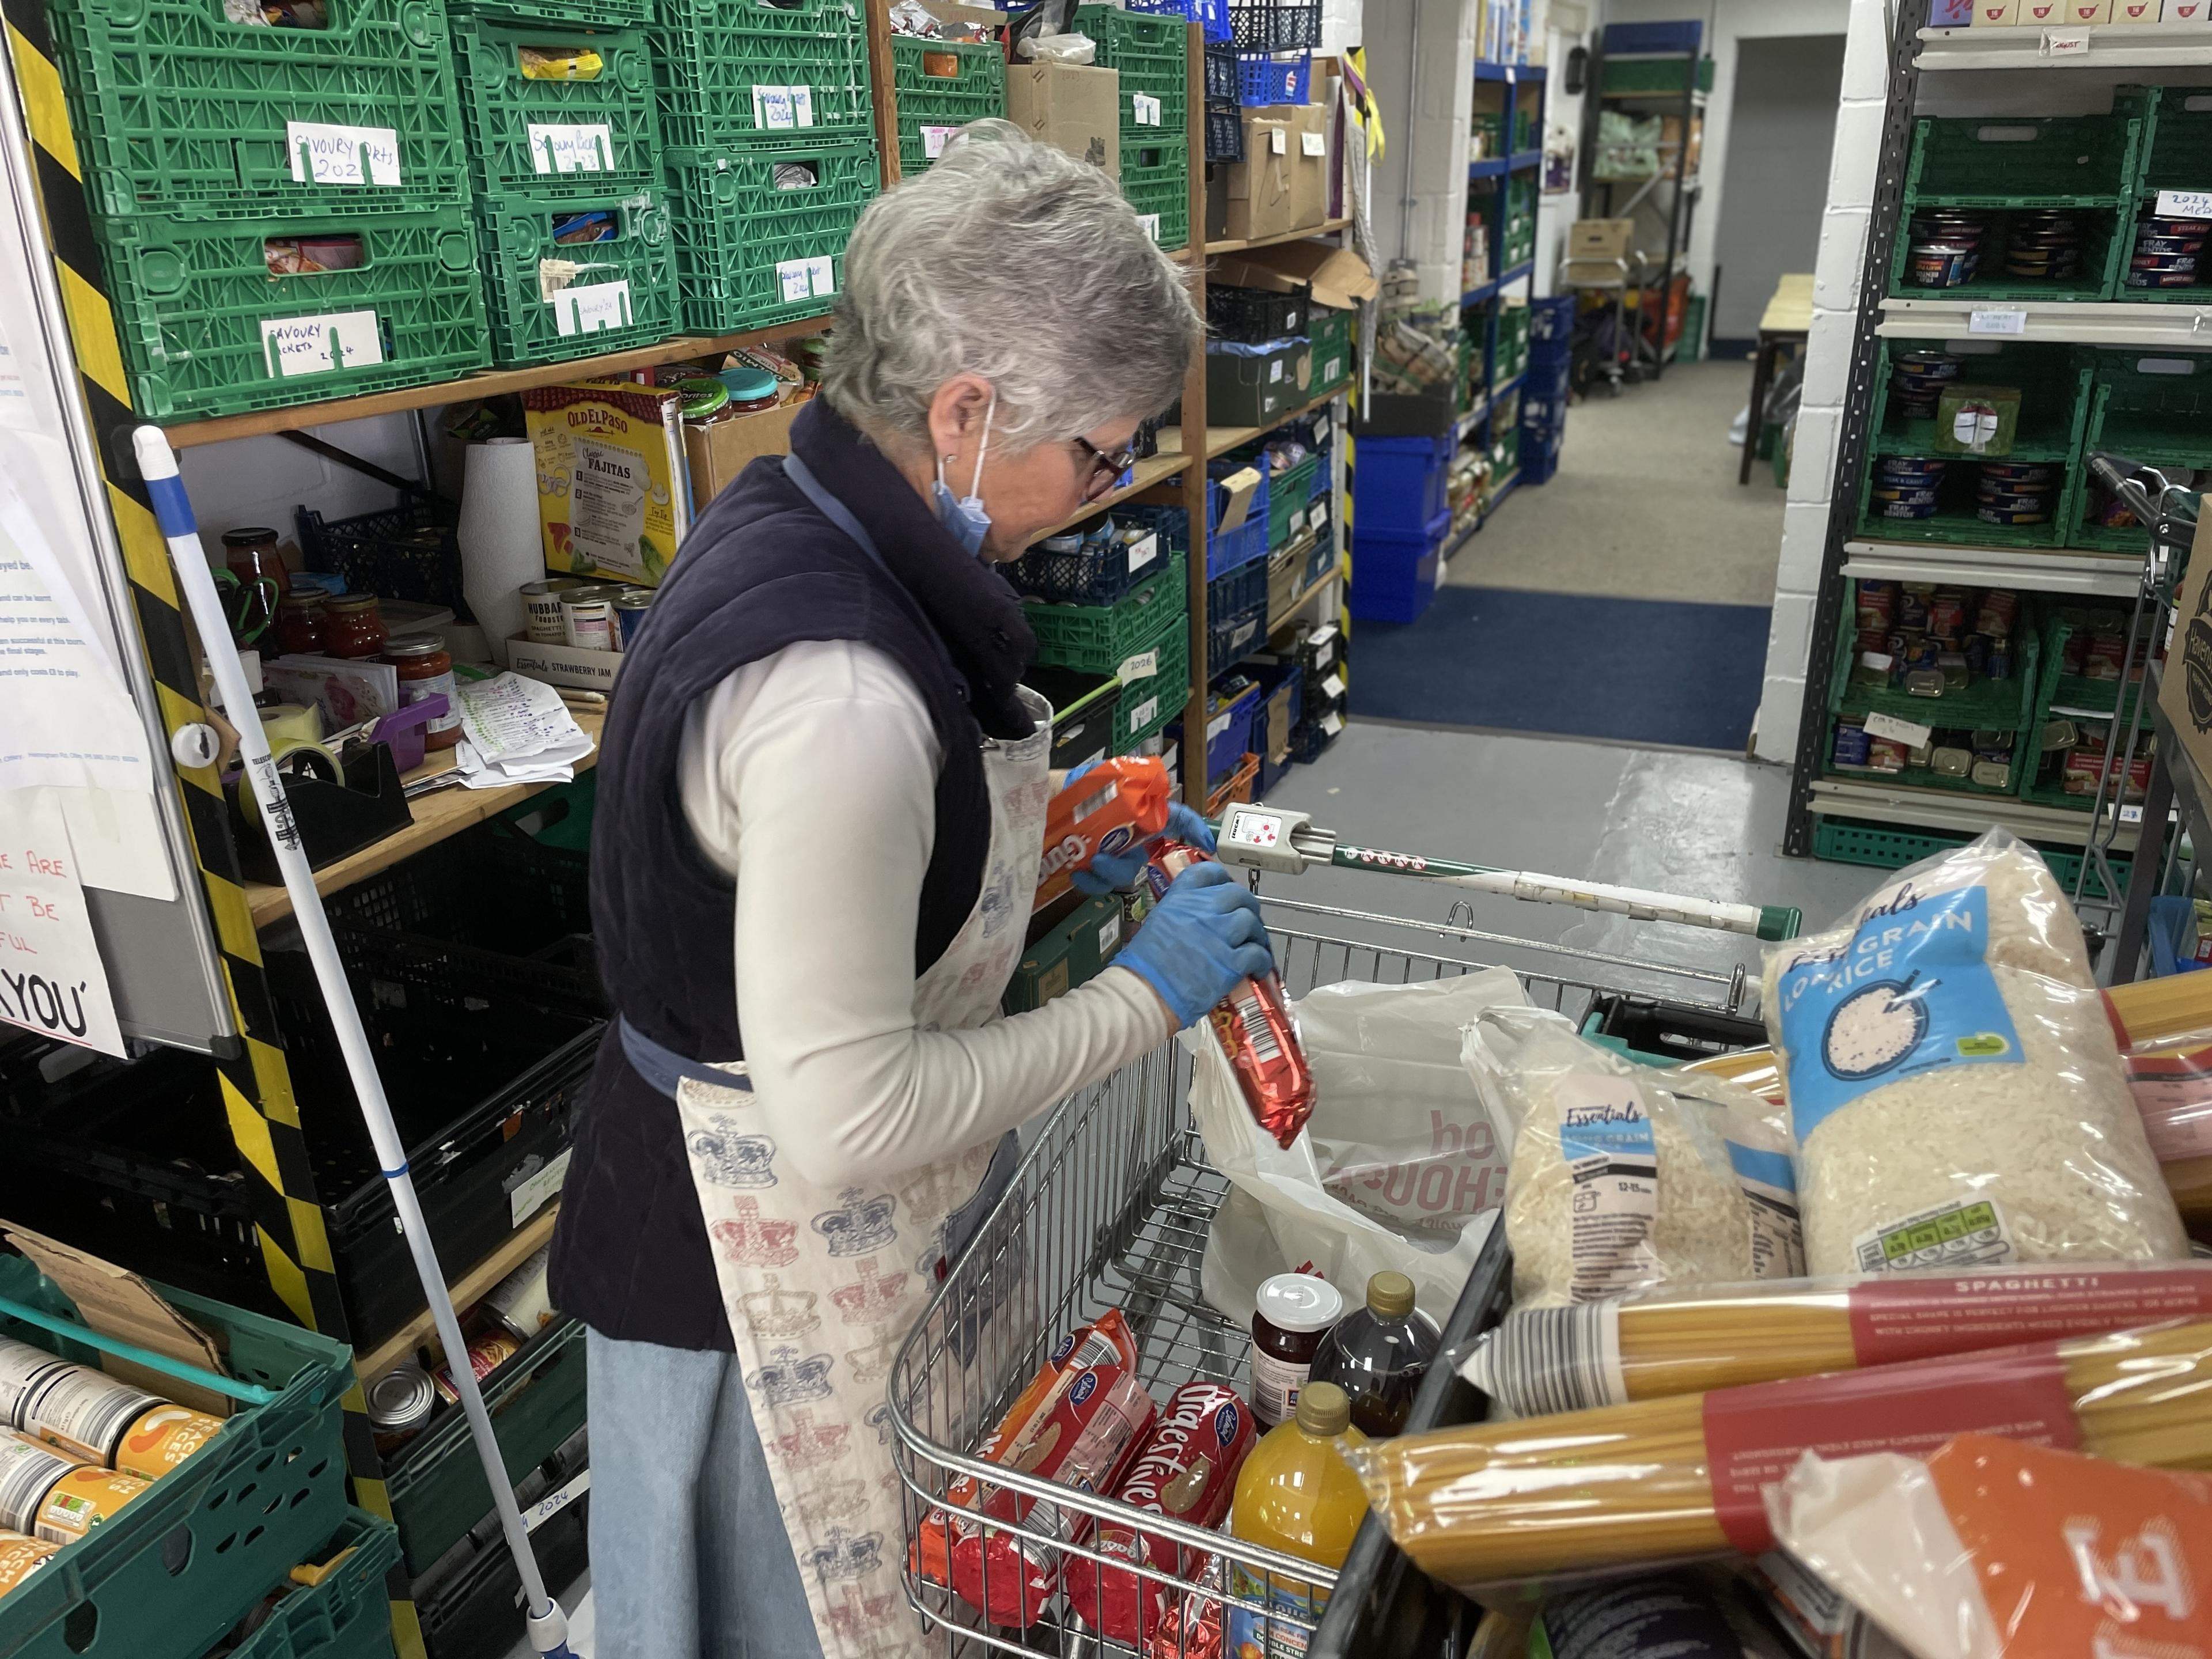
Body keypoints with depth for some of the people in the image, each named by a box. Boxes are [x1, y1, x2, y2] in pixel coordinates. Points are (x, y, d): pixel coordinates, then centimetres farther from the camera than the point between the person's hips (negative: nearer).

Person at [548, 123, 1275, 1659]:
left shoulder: (796, 517, -3)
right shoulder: (835, 690, -36)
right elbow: (846, 1117, -31)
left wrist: (1054, 839, 5)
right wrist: (1144, 999, -22)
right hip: (766, 1254, -8)